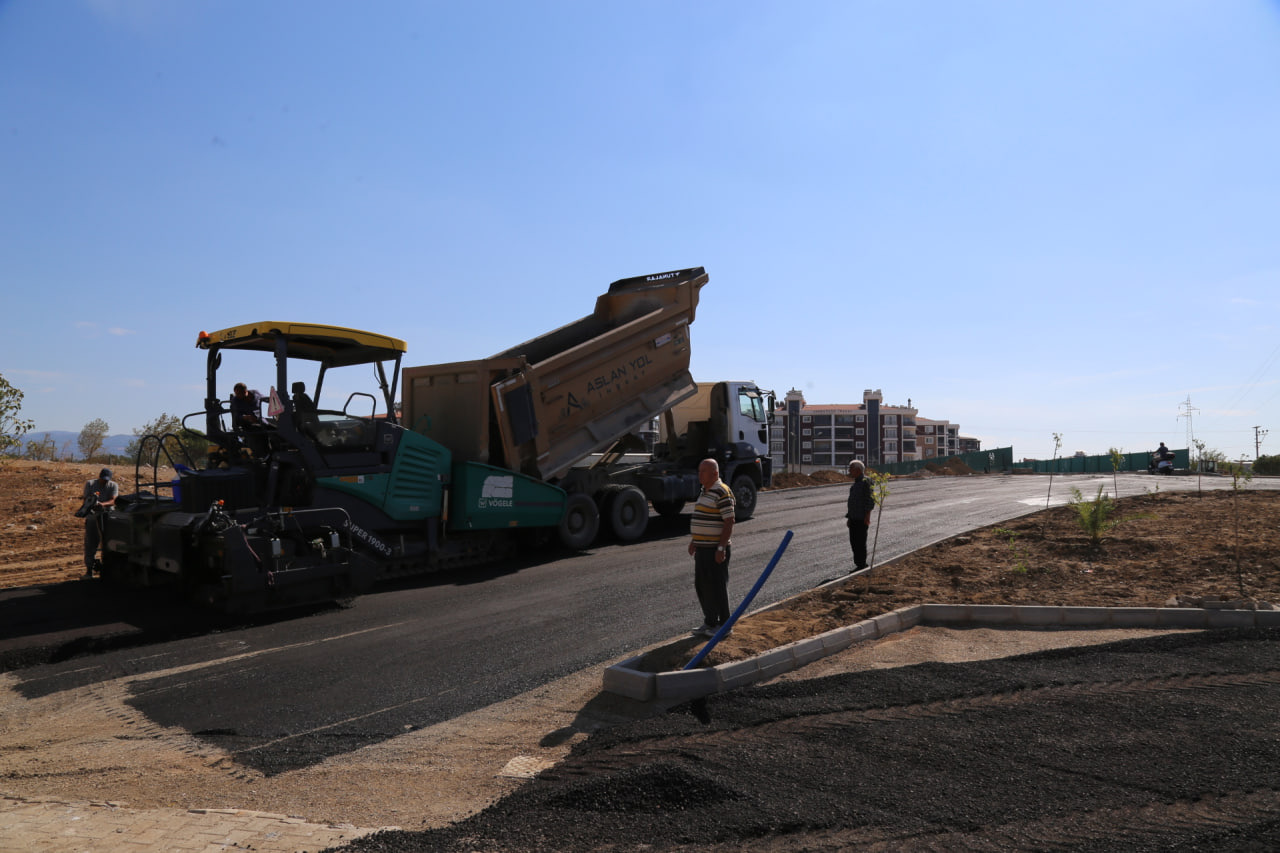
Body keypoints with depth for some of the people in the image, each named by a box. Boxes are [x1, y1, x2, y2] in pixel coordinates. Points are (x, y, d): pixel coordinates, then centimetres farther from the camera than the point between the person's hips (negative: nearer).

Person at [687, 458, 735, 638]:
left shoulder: (722, 492, -16)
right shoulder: (705, 491, 14)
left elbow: (729, 522, -19)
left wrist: (721, 548, -22)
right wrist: (694, 540, 22)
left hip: (716, 549, -9)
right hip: (702, 548, 9)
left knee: (717, 587, 0)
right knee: (702, 586, 14)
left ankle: (724, 624, 13)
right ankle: (710, 622, 25)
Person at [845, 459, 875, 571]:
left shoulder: (866, 482, -11)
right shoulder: (856, 482, 16)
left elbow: (870, 499, -17)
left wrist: (867, 516, -21)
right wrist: (849, 517, 20)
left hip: (861, 519, -9)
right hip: (854, 518, 9)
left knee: (860, 542, -5)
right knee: (853, 541, 11)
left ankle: (861, 566, 2)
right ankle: (859, 564, 20)